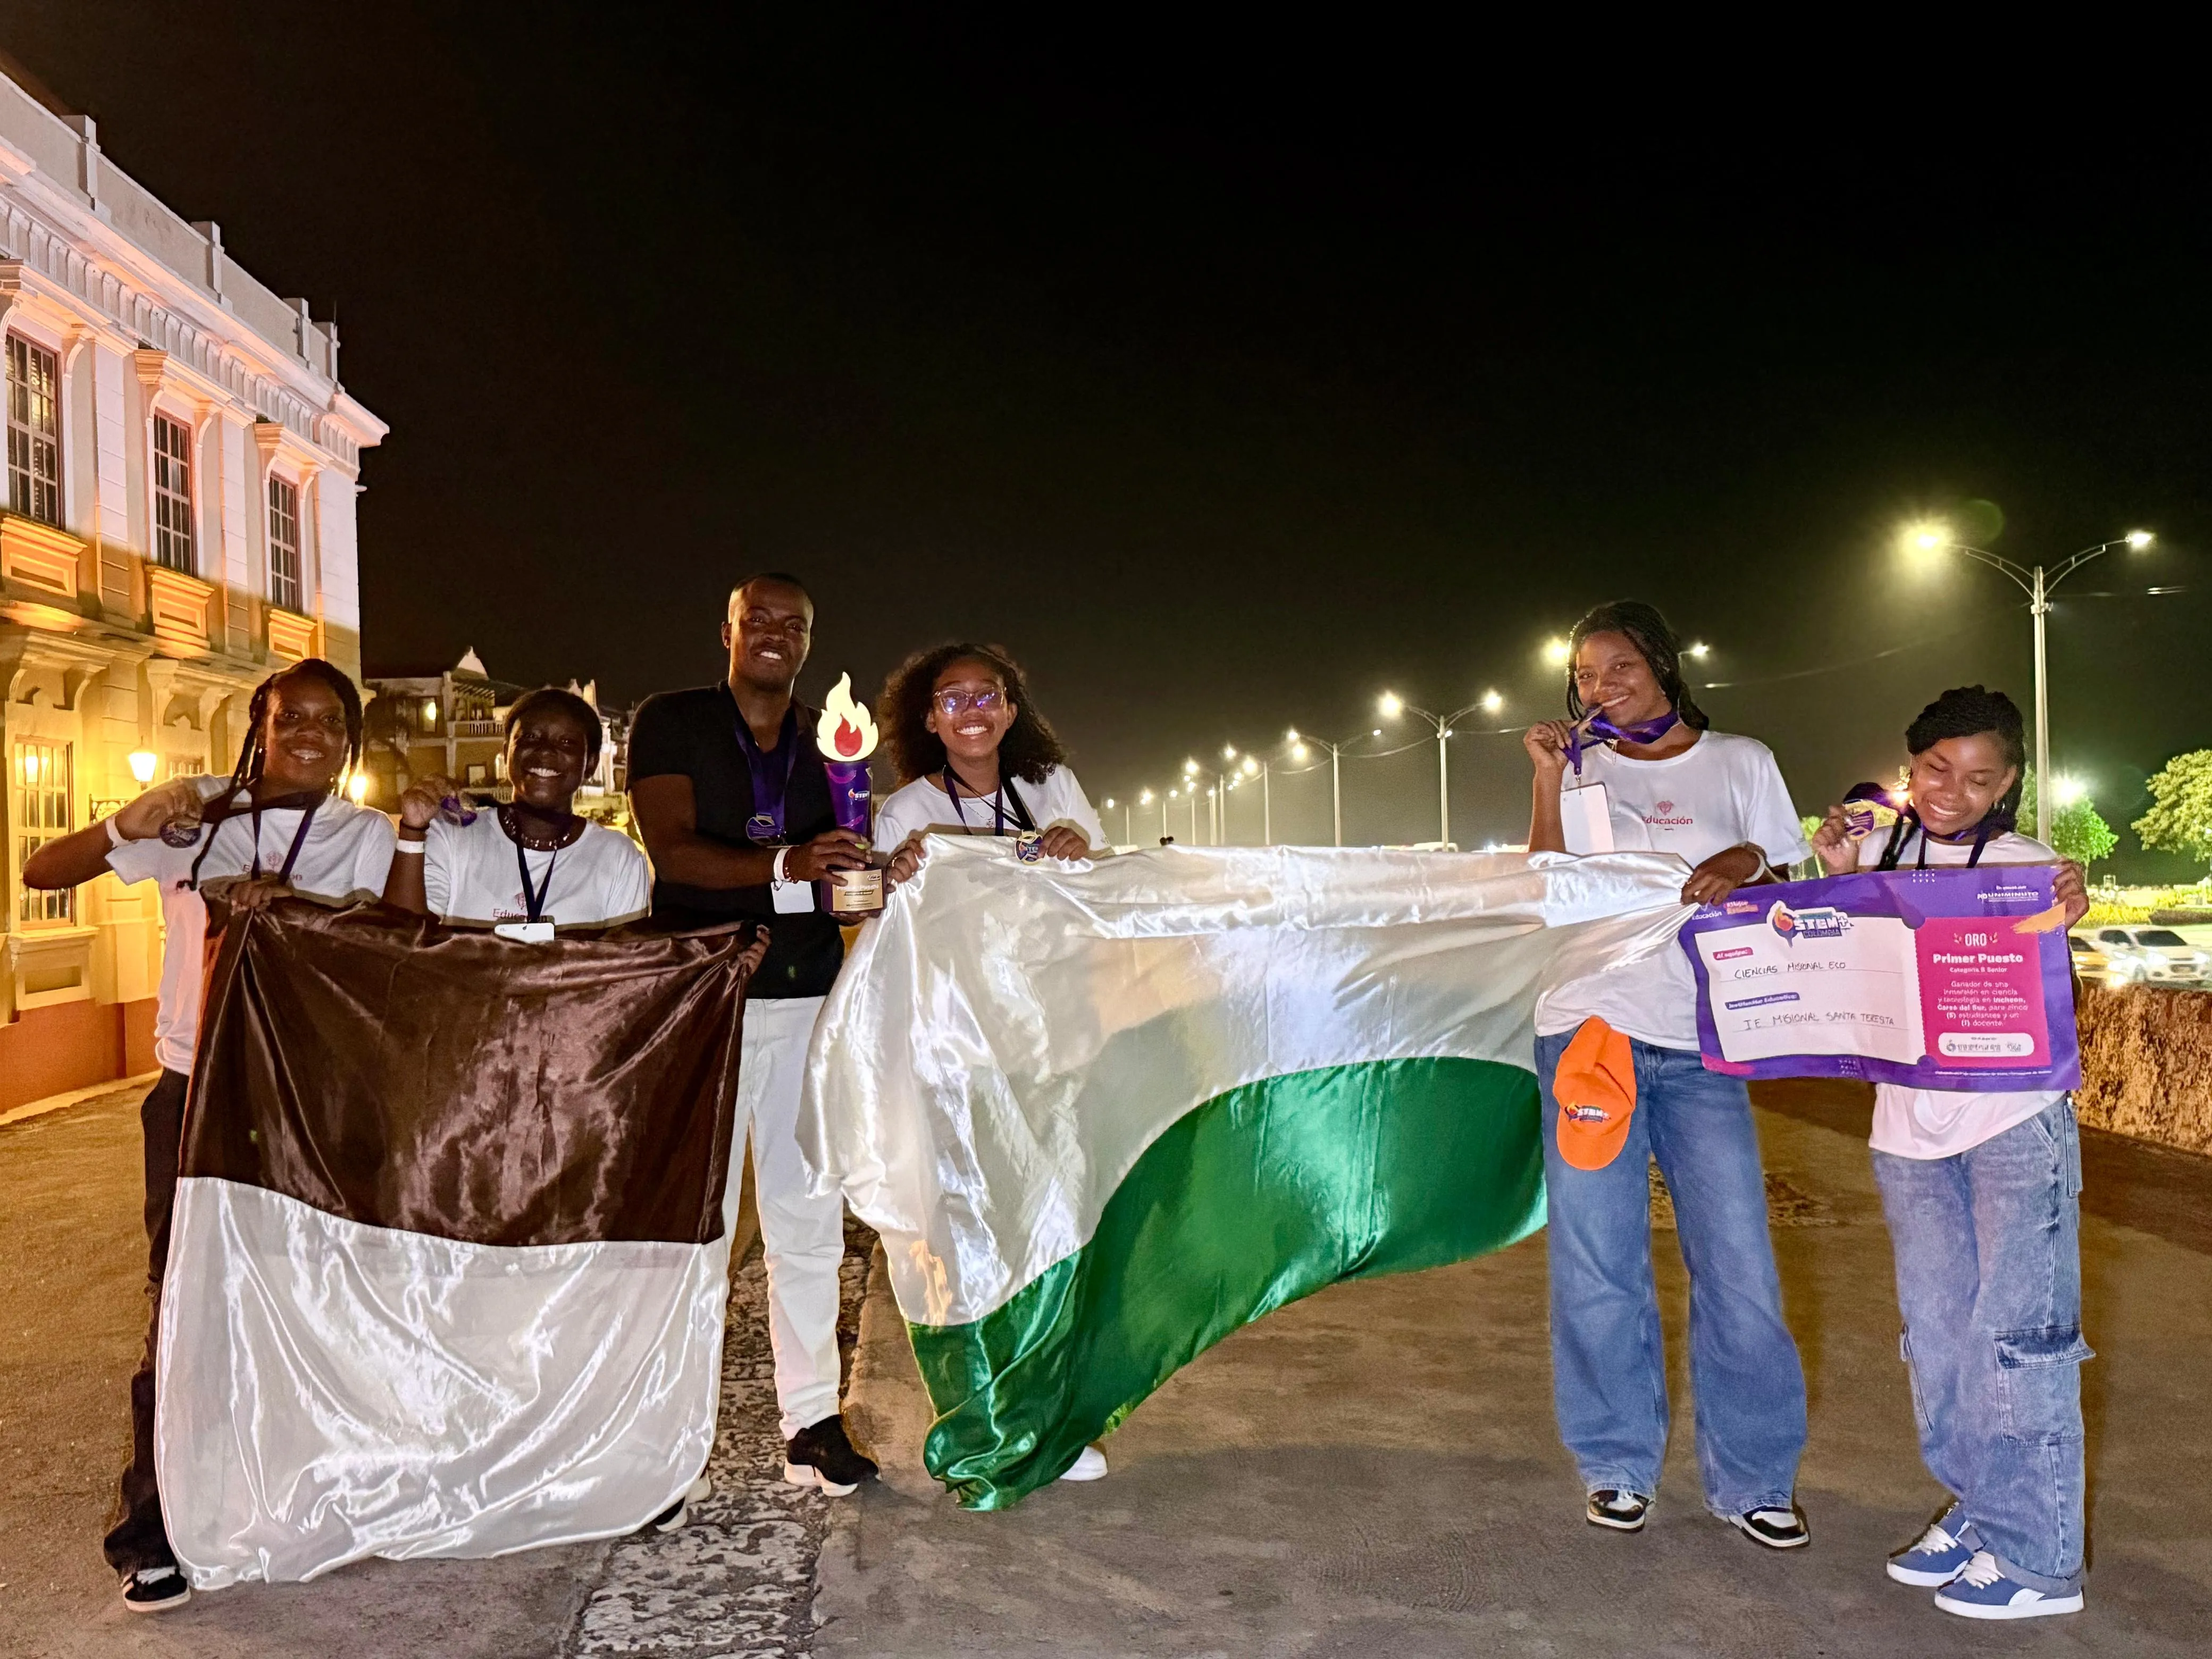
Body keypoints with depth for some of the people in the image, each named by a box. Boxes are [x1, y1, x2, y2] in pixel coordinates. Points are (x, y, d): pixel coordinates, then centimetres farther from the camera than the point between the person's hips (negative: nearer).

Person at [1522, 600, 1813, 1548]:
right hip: (1589, 1030, 0)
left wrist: (1750, 862, -10)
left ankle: (1752, 1480, 14)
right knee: (1599, 1265, 5)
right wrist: (1548, 785, -6)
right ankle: (1618, 1465, 21)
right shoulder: (1581, 769, 11)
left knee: (1737, 1262, -2)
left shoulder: (1741, 765, 10)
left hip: (1701, 1045, 0)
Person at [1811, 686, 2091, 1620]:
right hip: (1908, 1129, 5)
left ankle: (2035, 1554, 8)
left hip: (2015, 1122, -5)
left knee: (2018, 1329, -3)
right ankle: (1978, 1511, 28)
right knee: (1936, 1326, 12)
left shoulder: (2024, 865, -3)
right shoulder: (1877, 852, 7)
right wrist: (1839, 874, -5)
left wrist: (2066, 920, -26)